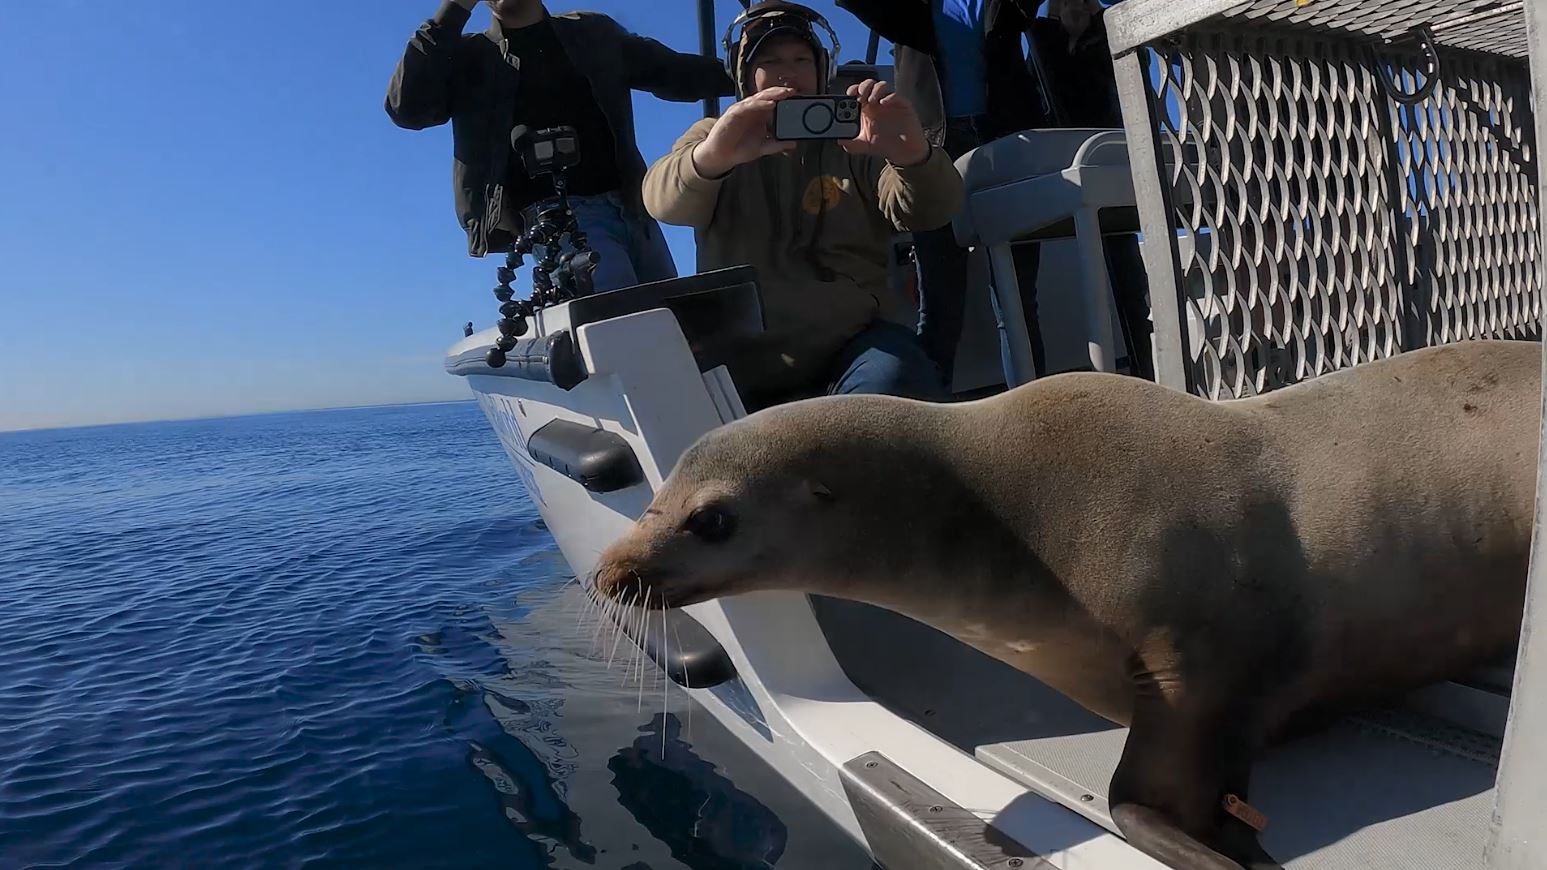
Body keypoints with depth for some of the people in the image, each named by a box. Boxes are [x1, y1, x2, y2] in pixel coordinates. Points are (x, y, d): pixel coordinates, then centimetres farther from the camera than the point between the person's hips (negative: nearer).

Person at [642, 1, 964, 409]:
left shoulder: (858, 140, 15)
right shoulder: (715, 137, 15)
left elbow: (926, 211, -4)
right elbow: (665, 199, -9)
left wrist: (913, 156, -28)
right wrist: (712, 156, -33)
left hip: (853, 342, -1)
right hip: (740, 356, 2)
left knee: (896, 383, -31)